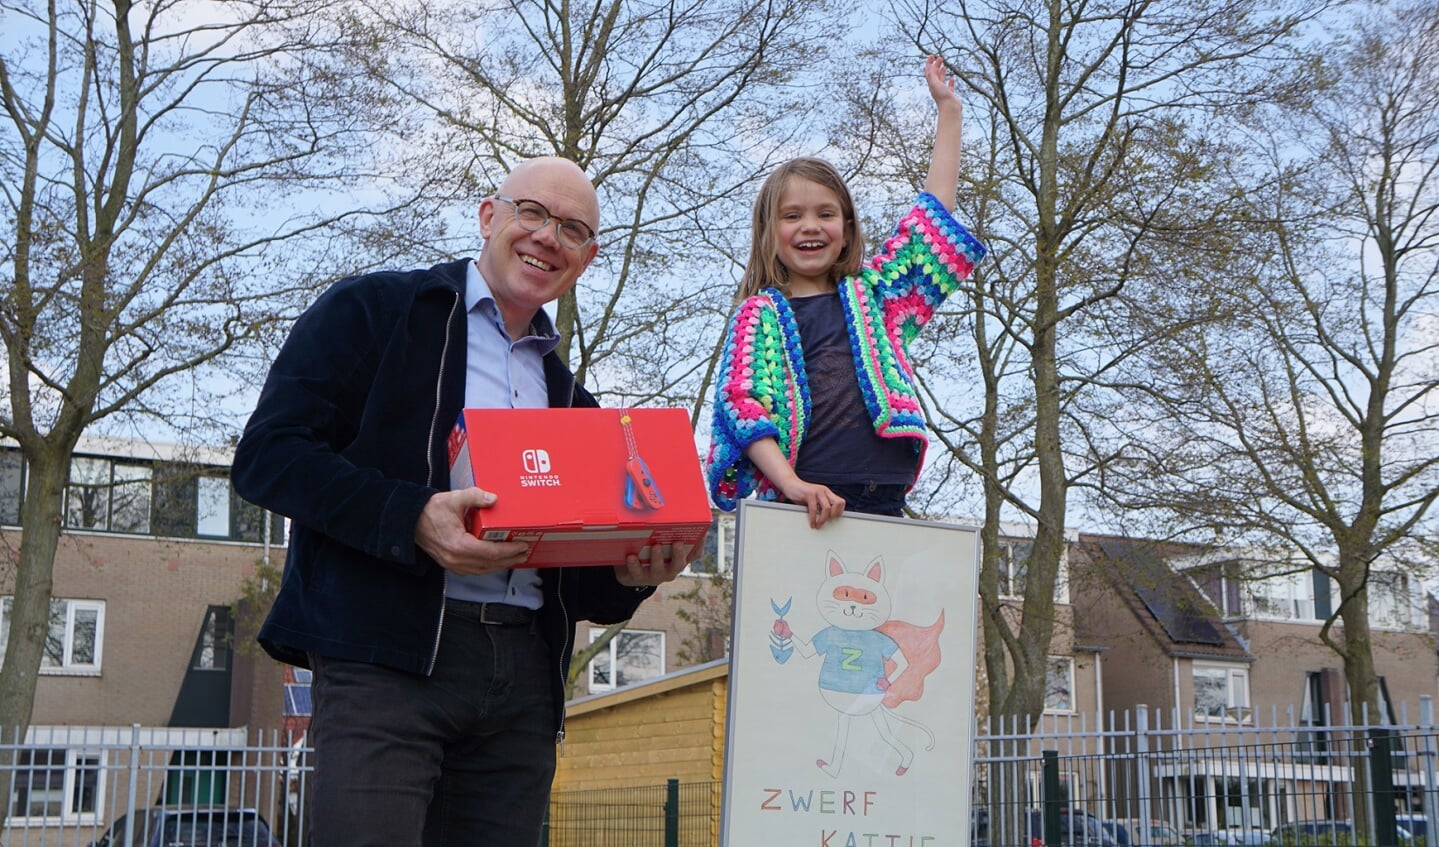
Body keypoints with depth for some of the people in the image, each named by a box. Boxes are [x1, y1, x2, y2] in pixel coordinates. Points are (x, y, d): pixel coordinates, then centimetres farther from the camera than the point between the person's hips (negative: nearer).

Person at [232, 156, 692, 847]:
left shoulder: (568, 397, 23)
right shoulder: (374, 310, 6)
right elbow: (267, 455, -5)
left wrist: (628, 576, 1)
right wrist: (413, 519, -17)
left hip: (525, 679, 6)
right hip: (388, 656, -5)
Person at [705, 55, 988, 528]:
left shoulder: (874, 295, 19)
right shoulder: (760, 314, 9)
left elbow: (935, 212, 21)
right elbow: (741, 402, -5)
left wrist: (948, 111, 24)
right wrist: (791, 484, -20)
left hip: (885, 504, 3)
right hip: (799, 507, -3)